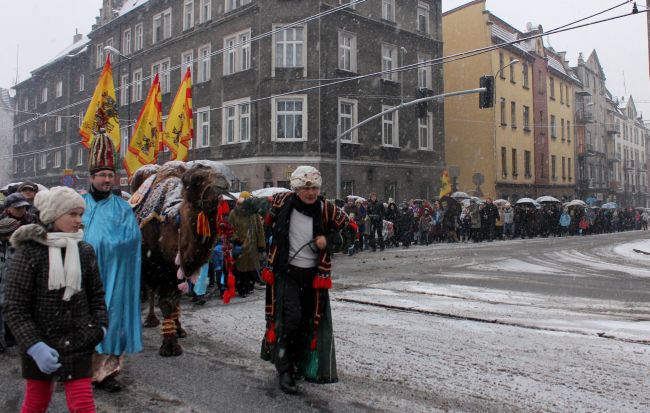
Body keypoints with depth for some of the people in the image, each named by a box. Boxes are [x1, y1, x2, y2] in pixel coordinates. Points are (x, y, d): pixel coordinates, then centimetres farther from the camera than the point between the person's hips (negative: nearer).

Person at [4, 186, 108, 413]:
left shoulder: (85, 251, -1)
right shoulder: (29, 252, -11)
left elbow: (96, 294, 9)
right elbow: (15, 308, -10)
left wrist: (100, 325, -4)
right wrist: (34, 346, -19)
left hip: (78, 343, 2)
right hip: (38, 346, -1)